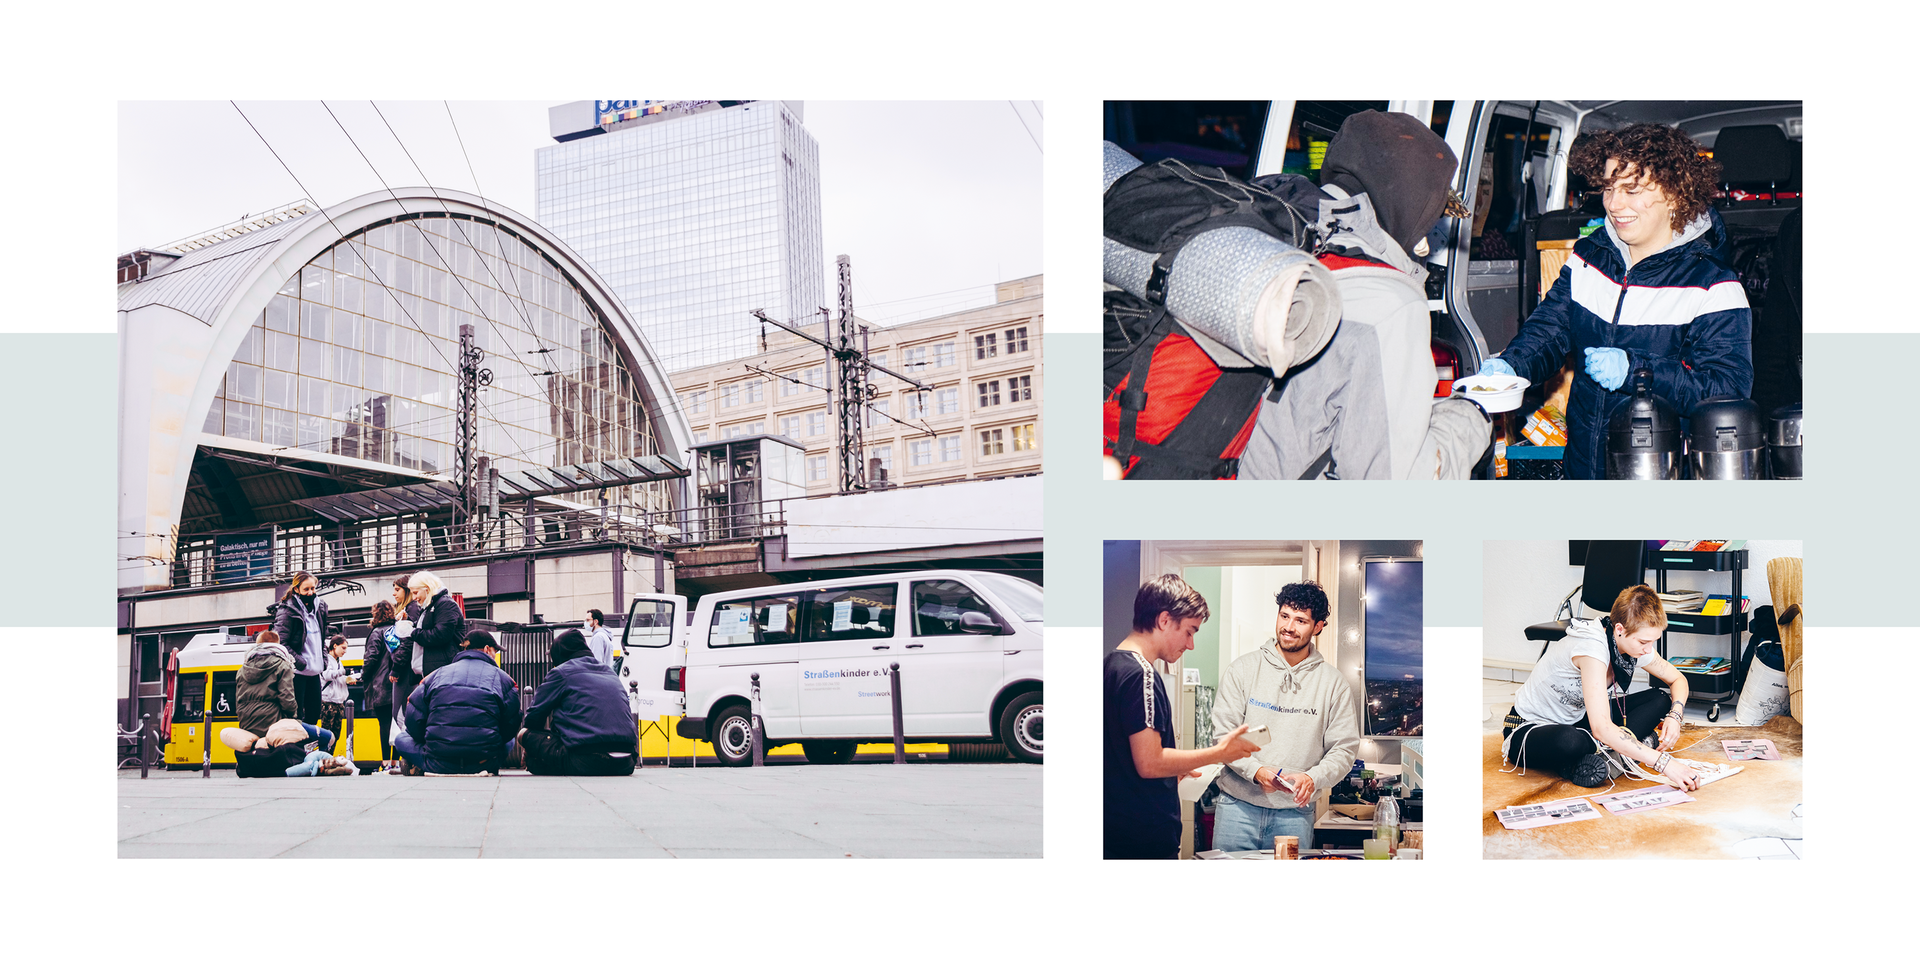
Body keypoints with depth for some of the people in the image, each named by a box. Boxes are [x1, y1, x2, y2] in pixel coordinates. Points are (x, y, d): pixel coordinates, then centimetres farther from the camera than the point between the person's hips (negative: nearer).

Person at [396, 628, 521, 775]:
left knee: (401, 739, 27)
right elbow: (510, 727, 5)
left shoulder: (436, 675, 12)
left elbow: (414, 720, 7)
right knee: (509, 741, 31)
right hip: (482, 763, -1)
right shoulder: (503, 678, 7)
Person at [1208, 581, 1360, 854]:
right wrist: (1255, 770, -17)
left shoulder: (1334, 684, 4)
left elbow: (1345, 748, 3)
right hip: (1238, 806, 0)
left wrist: (1313, 778, -15)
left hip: (1295, 812, 0)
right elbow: (1222, 733, -1)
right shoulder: (1243, 669, 2)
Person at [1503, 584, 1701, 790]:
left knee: (1660, 700, -4)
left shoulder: (1636, 644, -9)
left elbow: (1678, 679, 11)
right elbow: (1601, 728, -40)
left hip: (1577, 720, 9)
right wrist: (1664, 763, -39)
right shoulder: (1593, 647, -33)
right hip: (1529, 728, -8)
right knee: (1570, 741, -43)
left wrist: (1674, 716, -11)